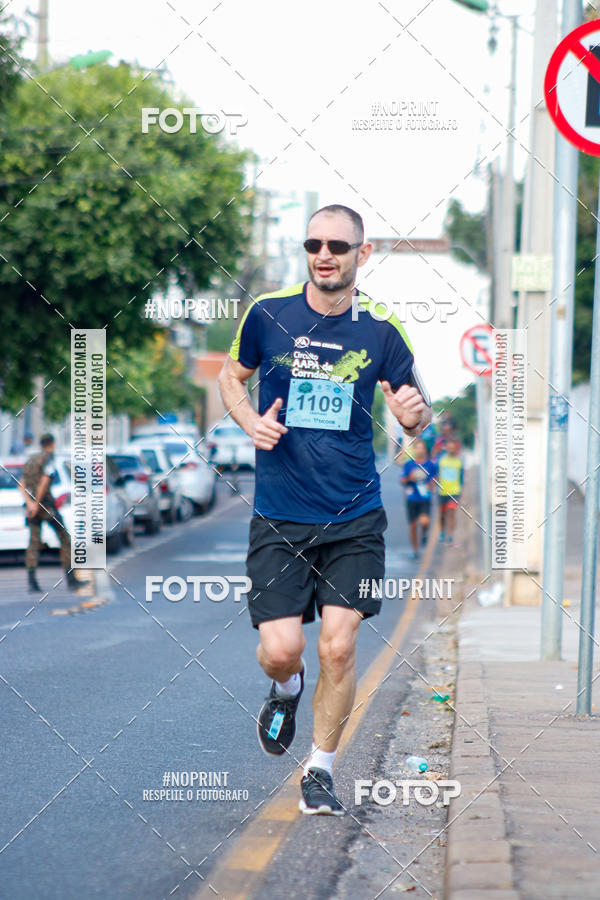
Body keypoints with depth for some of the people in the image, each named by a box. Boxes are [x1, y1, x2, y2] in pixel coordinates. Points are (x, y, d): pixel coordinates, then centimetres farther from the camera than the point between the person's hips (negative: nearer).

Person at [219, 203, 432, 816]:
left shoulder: (380, 329, -2)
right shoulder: (267, 313, -2)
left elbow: (415, 414, 9)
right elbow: (231, 376, 15)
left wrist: (414, 411, -16)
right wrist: (251, 421, -6)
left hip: (354, 518, 0)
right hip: (278, 519, 0)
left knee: (339, 647, -7)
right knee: (280, 649, -7)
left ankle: (320, 770, 14)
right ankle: (286, 690, 31)